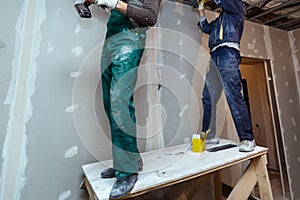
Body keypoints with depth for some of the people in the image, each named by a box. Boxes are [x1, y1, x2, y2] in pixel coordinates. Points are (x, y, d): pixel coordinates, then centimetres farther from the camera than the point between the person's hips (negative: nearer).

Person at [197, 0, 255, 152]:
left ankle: (247, 139, -16)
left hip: (227, 53, -7)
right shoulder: (219, 19, 37)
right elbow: (205, 27, 35)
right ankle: (209, 136, 2)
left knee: (233, 94, -21)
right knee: (207, 97, -3)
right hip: (215, 56, 7)